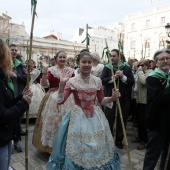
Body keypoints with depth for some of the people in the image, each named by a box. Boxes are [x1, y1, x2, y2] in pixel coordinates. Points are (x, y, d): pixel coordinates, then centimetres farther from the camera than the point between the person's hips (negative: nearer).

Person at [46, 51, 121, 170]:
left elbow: (102, 100, 10)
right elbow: (60, 101, -16)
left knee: (98, 148, 15)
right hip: (78, 117, -3)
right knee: (77, 149, 7)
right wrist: (62, 83, -27)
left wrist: (113, 97, -7)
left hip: (95, 117, 3)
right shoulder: (72, 81, -9)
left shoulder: (97, 81, 0)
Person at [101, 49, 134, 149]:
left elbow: (132, 82, -4)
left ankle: (119, 140, 28)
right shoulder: (107, 68, 0)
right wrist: (113, 77, -20)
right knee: (109, 120, 8)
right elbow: (102, 81, -10)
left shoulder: (127, 68, 1)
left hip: (123, 99, 1)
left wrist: (123, 77, -18)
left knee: (122, 121, 11)